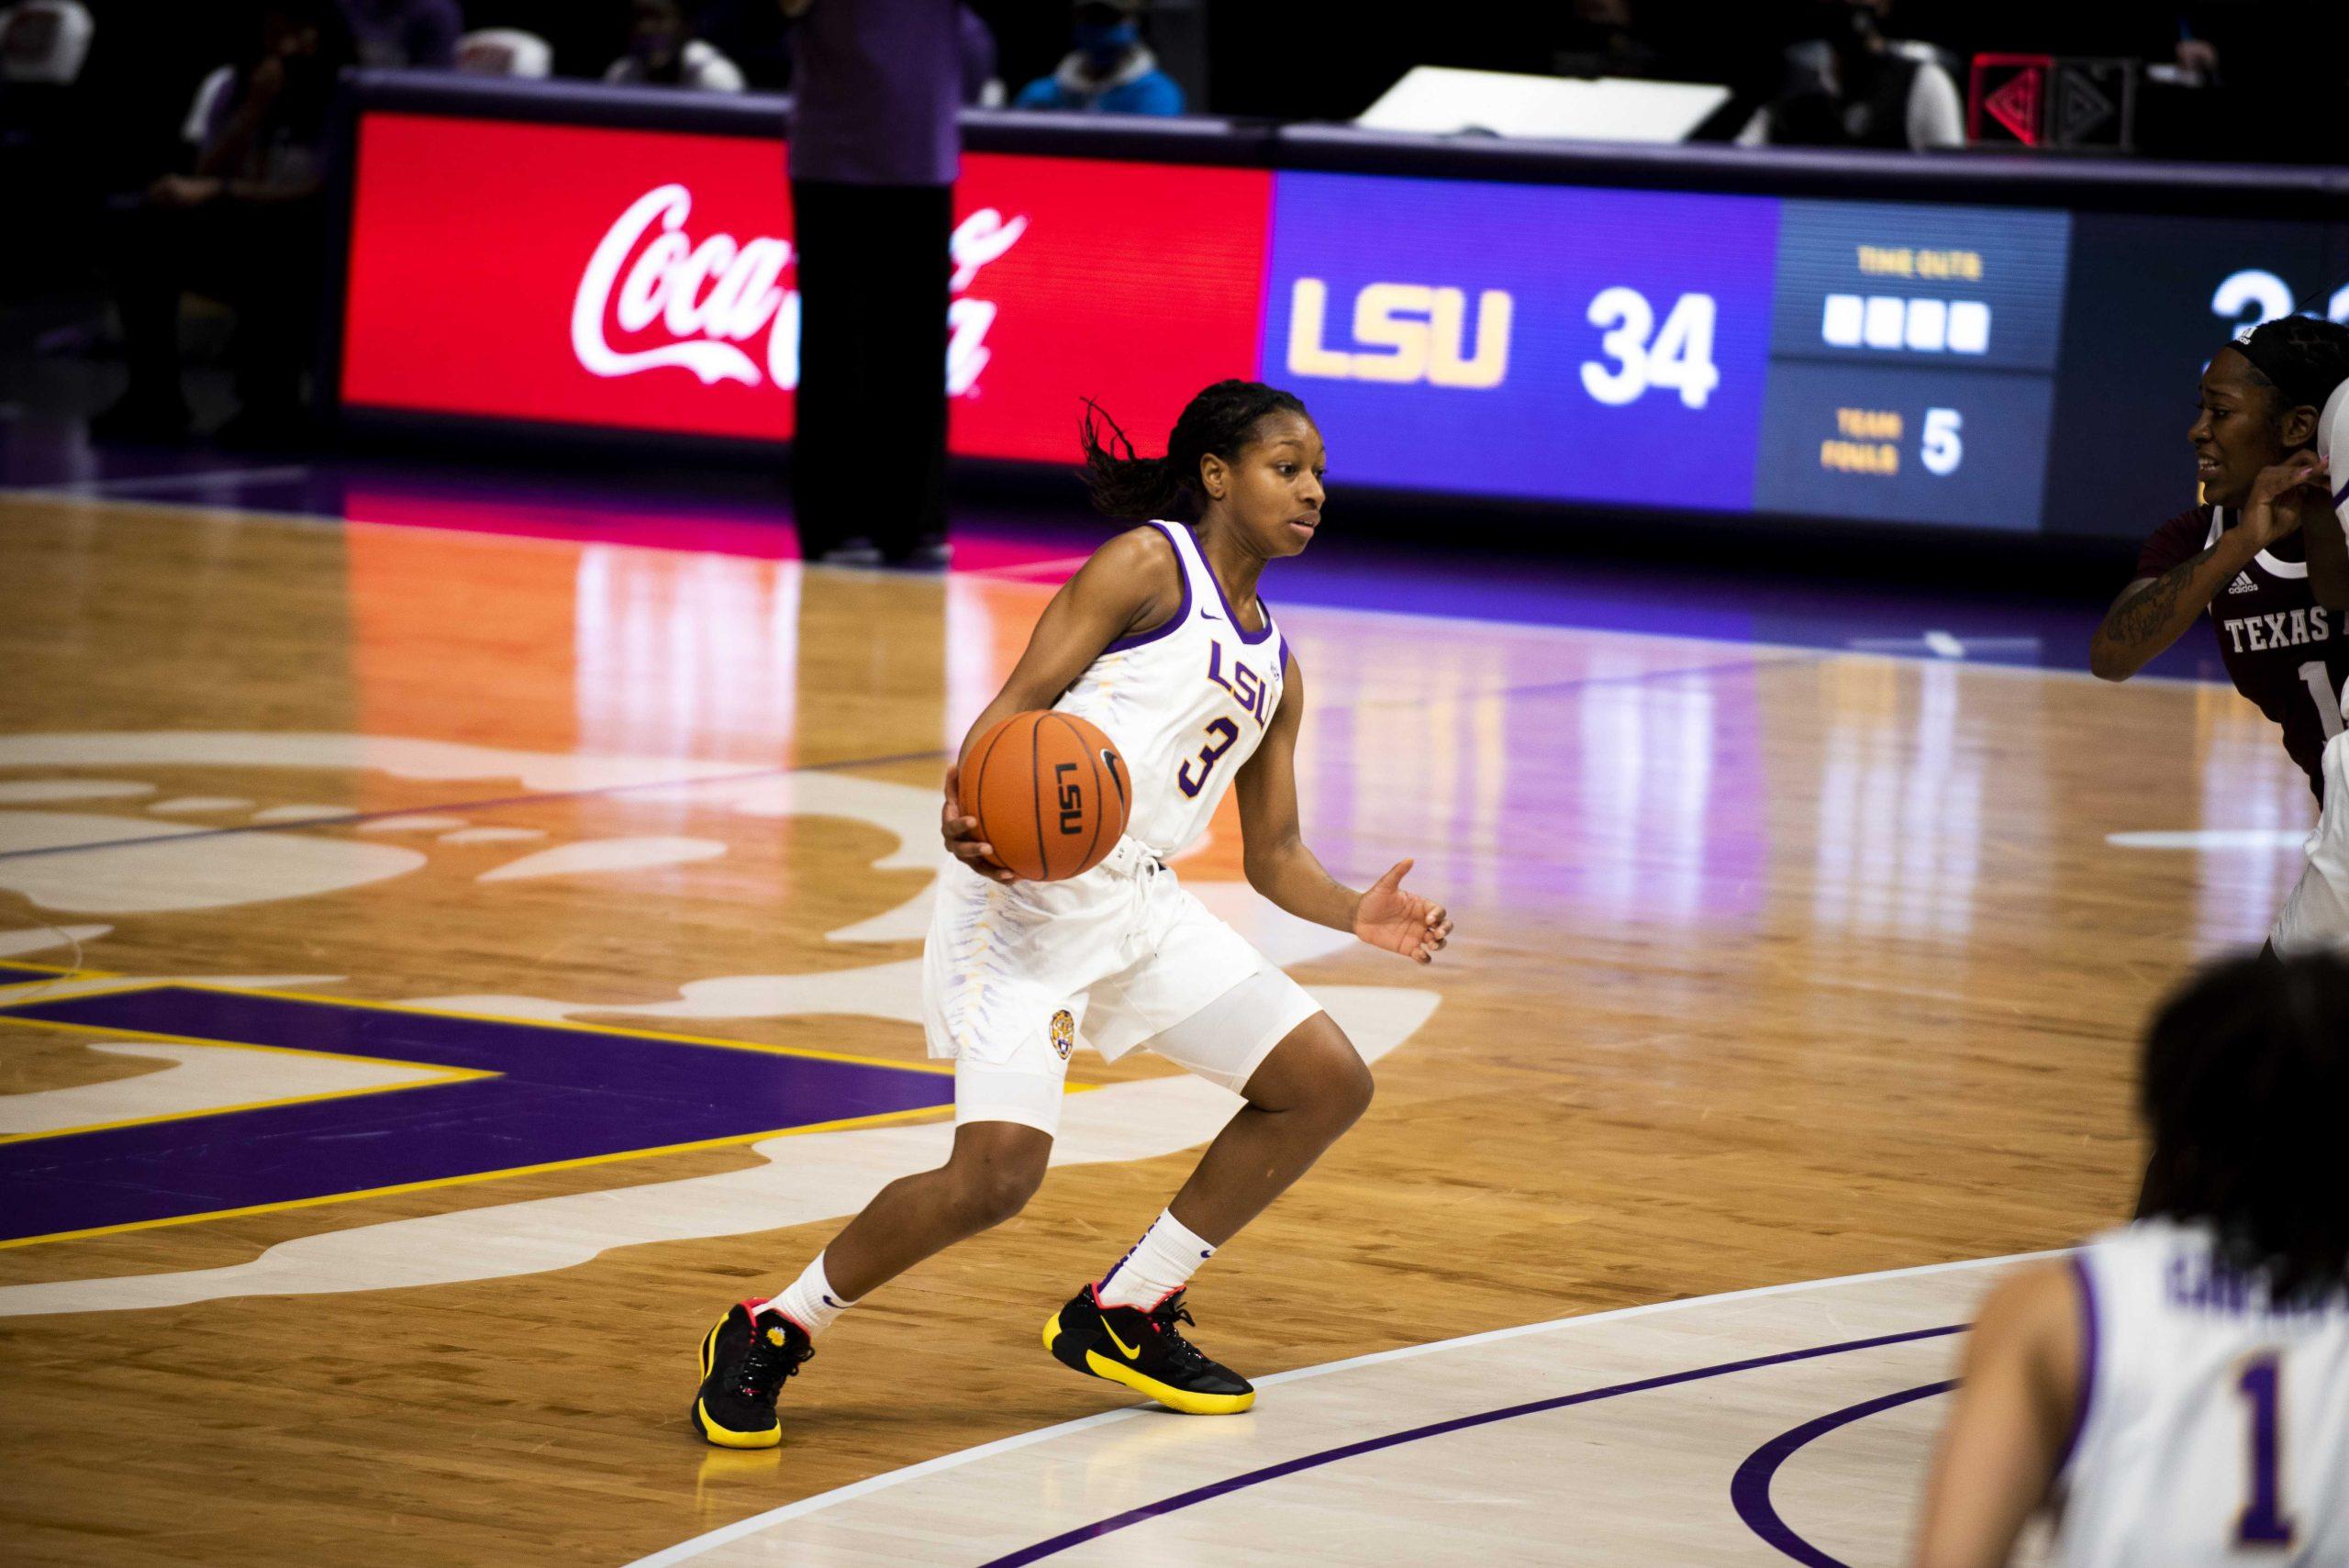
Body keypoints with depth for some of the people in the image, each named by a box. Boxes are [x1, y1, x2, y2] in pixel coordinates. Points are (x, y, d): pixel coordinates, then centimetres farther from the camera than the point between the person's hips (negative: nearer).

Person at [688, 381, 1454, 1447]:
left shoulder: (1275, 666, 20)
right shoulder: (1147, 564, -2)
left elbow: (1273, 858, 22)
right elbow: (1018, 701, -10)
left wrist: (1355, 916, 3)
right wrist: (966, 809, -29)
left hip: (1144, 908, 8)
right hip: (1031, 892, -8)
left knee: (1327, 1083, 4)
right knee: (996, 1174, -21)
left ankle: (1121, 1317, 16)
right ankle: (769, 1334, 1)